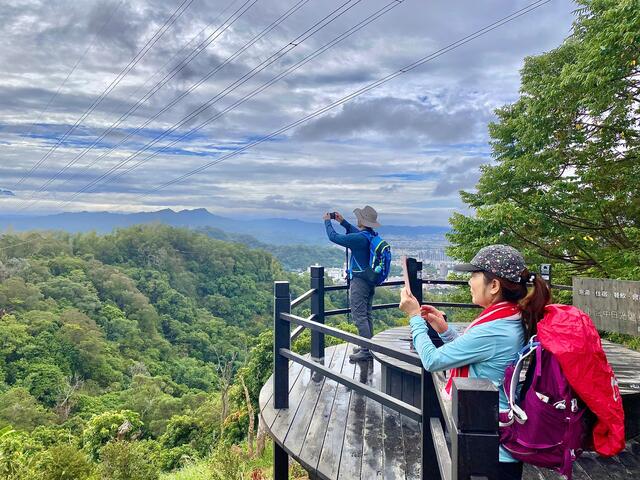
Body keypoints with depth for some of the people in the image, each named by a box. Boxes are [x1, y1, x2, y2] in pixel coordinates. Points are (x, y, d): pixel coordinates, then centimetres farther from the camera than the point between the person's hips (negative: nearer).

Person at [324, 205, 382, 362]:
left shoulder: (359, 238, -22)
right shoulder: (373, 235, 3)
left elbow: (334, 237, -14)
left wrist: (328, 221, 2)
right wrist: (342, 221, 25)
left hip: (359, 280, -9)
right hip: (371, 281, 9)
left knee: (359, 316, -4)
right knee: (367, 315, 17)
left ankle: (366, 351, -3)